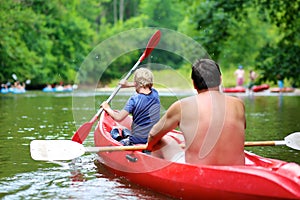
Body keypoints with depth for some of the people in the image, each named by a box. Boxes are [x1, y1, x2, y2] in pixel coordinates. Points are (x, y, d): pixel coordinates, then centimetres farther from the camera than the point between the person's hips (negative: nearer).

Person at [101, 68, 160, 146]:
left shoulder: (134, 100, -18)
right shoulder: (155, 94, 0)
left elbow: (118, 118, -19)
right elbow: (146, 86, 25)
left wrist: (107, 108, -2)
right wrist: (128, 84, 33)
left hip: (137, 139, -6)